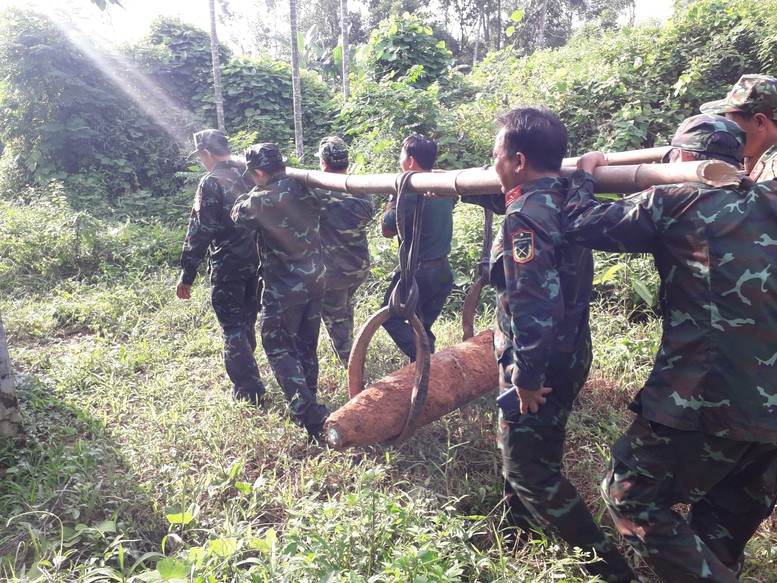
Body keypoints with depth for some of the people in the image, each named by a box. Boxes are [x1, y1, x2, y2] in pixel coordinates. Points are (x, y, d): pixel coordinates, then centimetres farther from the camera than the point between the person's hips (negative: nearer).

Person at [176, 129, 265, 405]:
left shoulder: (211, 182, -12)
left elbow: (199, 231, -15)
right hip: (257, 260, 7)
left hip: (227, 264, -7)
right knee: (247, 323, 20)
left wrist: (187, 275, -11)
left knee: (232, 328, 1)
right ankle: (242, 371, 35)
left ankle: (250, 390, 2)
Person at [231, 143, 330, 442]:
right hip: (315, 279, 7)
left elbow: (238, 214, 0)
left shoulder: (264, 199, -19)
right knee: (306, 345, 20)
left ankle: (310, 416, -2)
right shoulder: (305, 190, -1)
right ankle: (309, 400, 35)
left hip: (284, 287, -7)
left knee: (278, 347, 5)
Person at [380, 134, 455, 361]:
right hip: (443, 269, 8)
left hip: (418, 271, -7)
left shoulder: (411, 193, -20)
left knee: (391, 317, 8)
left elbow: (387, 230, -11)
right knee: (423, 325, 18)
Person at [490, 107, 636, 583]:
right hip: (568, 356, 10)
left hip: (539, 368, -10)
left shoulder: (525, 216, -25)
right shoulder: (568, 199, 5)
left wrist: (527, 375, -22)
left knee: (530, 470, 7)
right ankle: (517, 535, 46)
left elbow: (534, 302, -30)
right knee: (524, 452, 26)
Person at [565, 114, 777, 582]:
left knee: (630, 496, 9)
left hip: (711, 396, -7)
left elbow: (581, 225, -1)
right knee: (730, 520, 23)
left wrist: (584, 175, 17)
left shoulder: (674, 201, -4)